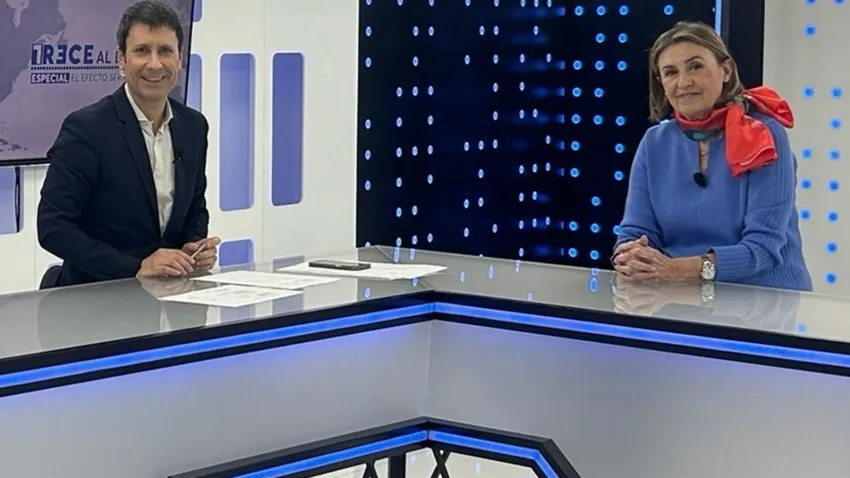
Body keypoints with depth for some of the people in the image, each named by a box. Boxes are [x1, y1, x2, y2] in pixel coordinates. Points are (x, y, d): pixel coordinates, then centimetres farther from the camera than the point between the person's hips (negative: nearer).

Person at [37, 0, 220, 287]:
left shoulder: (193, 126, 7)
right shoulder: (85, 128, -10)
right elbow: (53, 228, -13)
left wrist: (196, 247, -2)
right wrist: (137, 267, -20)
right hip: (96, 295, -4)